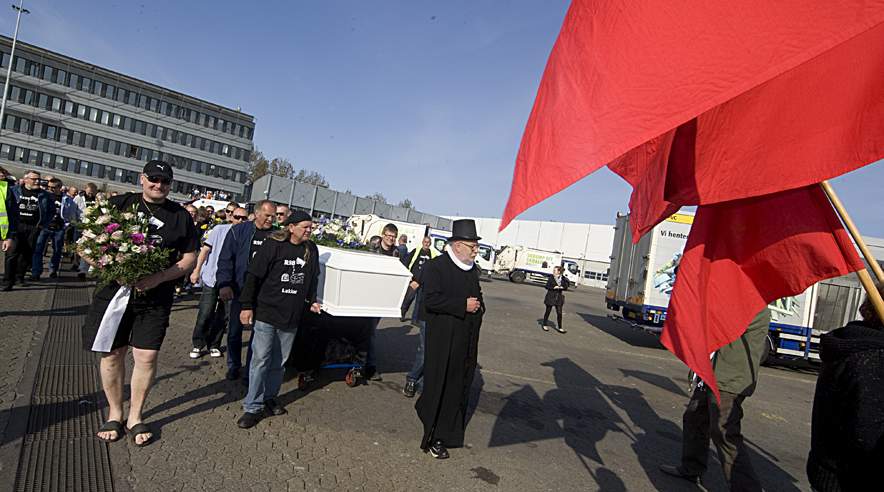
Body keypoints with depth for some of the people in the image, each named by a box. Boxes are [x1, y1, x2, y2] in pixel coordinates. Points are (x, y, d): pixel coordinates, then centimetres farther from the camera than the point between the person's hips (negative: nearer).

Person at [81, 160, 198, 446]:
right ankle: (115, 413, 29)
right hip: (113, 290, 0)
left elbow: (190, 258, 3)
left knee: (147, 356, 1)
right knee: (112, 354, 9)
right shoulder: (118, 204, 3)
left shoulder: (180, 216, 4)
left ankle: (135, 416, 21)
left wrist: (160, 277, -13)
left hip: (156, 298, 0)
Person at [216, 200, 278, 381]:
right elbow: (225, 259, -4)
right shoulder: (239, 230, -2)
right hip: (238, 290, 0)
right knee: (234, 330, 12)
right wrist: (224, 284, -13)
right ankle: (234, 365, 31)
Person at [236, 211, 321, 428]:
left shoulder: (311, 250, 6)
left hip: (292, 316, 5)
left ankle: (270, 397, 29)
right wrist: (247, 306, -11)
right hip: (266, 312, -5)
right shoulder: (272, 246, -10)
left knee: (279, 361, 13)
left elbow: (313, 279, 19)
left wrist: (312, 301, 11)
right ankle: (253, 407, 10)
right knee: (260, 359, -1)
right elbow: (253, 276, -9)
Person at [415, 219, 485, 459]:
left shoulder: (472, 270, 12)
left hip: (467, 342, 7)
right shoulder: (436, 266, -12)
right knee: (440, 384, 2)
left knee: (460, 385, 14)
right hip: (443, 341, -7)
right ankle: (434, 438, 16)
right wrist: (463, 305, -22)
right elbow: (431, 299, -22)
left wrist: (478, 306, 3)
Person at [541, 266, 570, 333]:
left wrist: (561, 287, -16)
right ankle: (544, 324, 23)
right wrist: (554, 287, -19)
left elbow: (566, 286, 2)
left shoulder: (563, 278, 3)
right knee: (548, 311, 8)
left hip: (559, 297, 2)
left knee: (559, 313, 2)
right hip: (551, 297, -2)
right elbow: (547, 286, -8)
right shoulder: (551, 278, -4)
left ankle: (559, 327, 12)